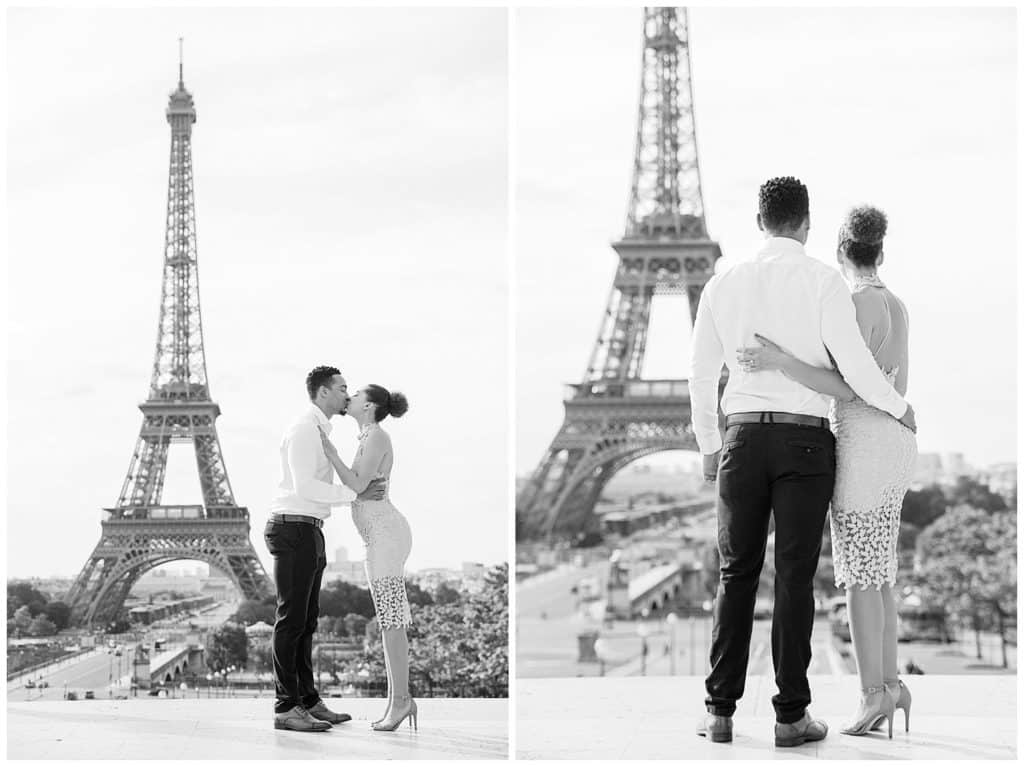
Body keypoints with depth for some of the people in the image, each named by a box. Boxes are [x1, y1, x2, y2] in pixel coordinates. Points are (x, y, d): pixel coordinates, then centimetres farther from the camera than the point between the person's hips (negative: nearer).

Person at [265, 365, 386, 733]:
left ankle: (308, 701, 16)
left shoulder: (319, 431, 19)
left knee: (306, 620, 11)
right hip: (293, 528, -10)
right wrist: (356, 494, -19)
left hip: (309, 532, 10)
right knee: (291, 619, -8)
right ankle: (286, 708, -7)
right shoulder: (303, 429, -13)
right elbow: (305, 486, -22)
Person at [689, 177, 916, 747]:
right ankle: (792, 715, 2)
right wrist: (901, 408, 6)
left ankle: (721, 712, 5)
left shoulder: (724, 284, 5)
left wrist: (709, 447, 22)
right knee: (795, 579, 1)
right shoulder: (823, 282, -6)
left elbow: (702, 375, 10)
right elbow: (855, 365, -13)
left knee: (737, 576, 8)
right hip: (805, 443, -3)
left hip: (743, 438, 3)